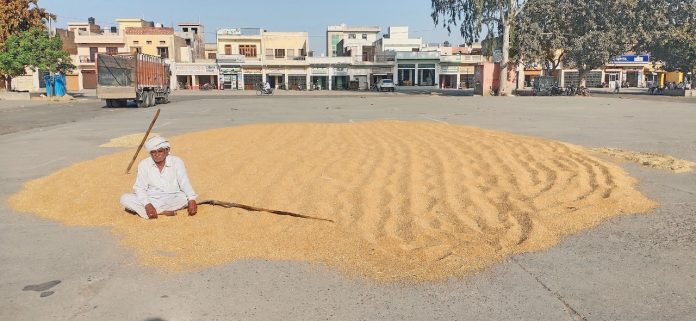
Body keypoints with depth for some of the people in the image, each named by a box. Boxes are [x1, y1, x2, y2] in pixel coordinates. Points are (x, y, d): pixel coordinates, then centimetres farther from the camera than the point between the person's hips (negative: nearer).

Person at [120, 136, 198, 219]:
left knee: (186, 197, -32)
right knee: (125, 198, -20)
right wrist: (147, 204, -26)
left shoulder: (176, 162, -3)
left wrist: (191, 200, -31)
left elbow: (185, 183, -12)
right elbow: (139, 187, -7)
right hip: (151, 199, 1)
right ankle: (164, 212, -32)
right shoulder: (144, 164, -1)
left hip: (173, 200, -1)